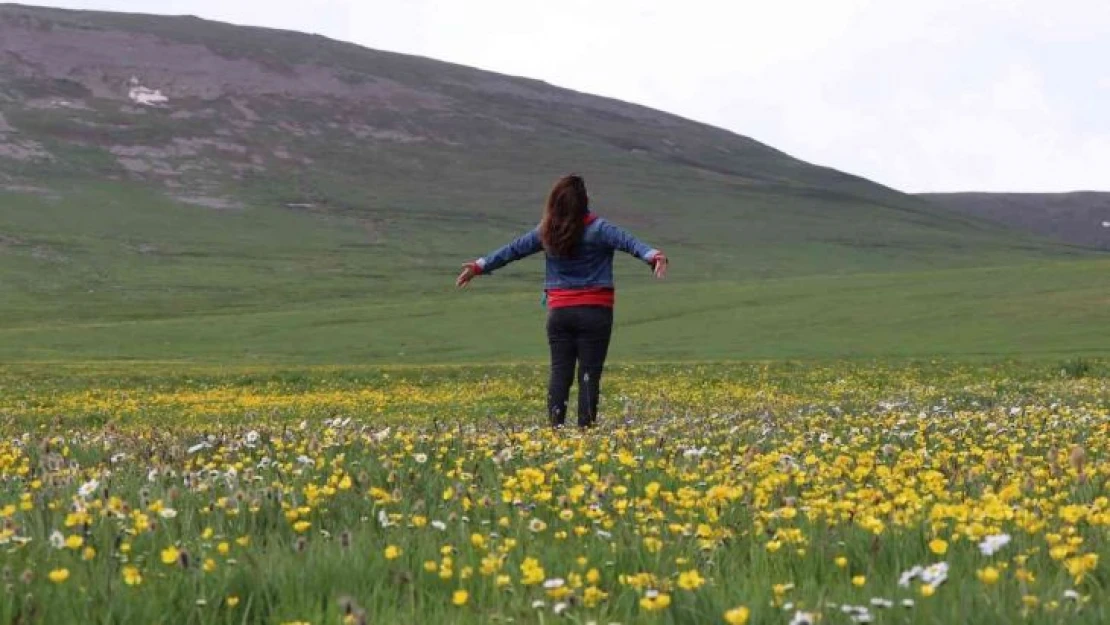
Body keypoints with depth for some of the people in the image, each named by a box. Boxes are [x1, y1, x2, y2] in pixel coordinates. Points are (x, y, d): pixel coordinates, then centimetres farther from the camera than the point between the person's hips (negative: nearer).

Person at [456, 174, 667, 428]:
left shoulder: (547, 233, 4)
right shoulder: (598, 228, -9)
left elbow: (512, 250, 13)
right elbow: (628, 242, -24)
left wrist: (479, 266, 23)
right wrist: (653, 255, -36)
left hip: (559, 312, 4)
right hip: (594, 312, -4)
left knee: (560, 372, 6)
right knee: (589, 374, -3)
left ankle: (556, 427, 1)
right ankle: (585, 428, -6)